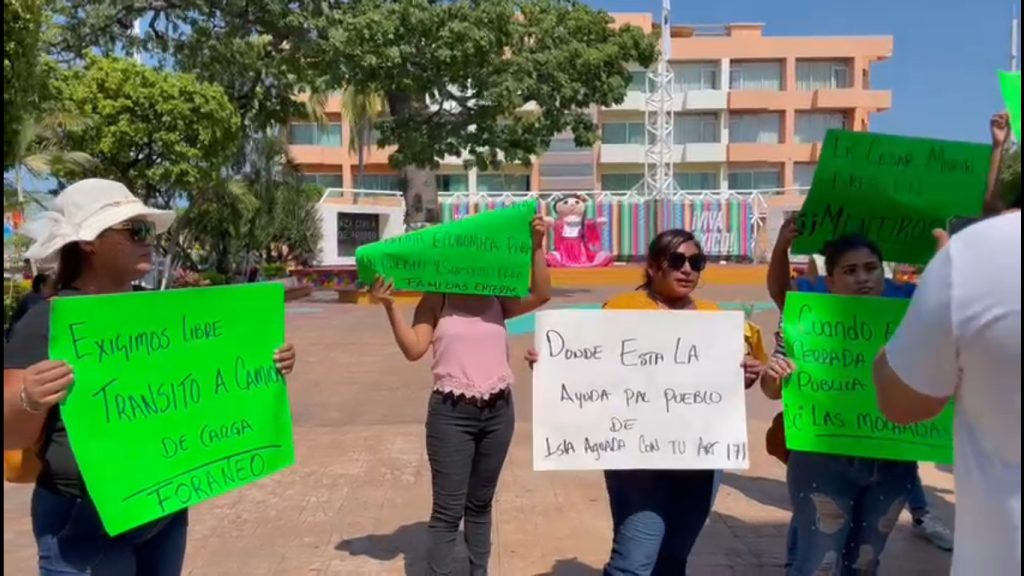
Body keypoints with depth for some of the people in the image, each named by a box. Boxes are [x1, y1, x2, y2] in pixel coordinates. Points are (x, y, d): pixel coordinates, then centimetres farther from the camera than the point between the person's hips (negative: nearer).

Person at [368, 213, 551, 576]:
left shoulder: (498, 298, 4)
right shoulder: (436, 300, -3)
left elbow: (541, 295, -10)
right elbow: (414, 349, -10)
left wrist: (537, 246, -16)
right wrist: (389, 306, -20)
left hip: (498, 411, 3)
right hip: (451, 413, -3)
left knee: (480, 503, 19)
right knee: (448, 509, 2)